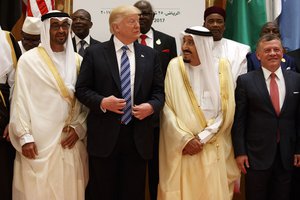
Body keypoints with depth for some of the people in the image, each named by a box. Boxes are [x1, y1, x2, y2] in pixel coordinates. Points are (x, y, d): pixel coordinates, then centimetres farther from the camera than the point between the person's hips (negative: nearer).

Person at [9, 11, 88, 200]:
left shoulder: (78, 60, 8)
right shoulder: (28, 60, -4)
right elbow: (20, 100, -4)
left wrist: (79, 128, -1)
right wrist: (25, 137, -8)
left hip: (70, 138, 3)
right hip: (39, 139, -3)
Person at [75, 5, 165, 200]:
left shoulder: (151, 55, 8)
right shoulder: (95, 53, 1)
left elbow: (159, 91, 9)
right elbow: (82, 89, 1)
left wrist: (152, 106, -12)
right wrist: (102, 102, -16)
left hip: (138, 136, 2)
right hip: (105, 135, -2)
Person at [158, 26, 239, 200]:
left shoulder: (222, 67, -1)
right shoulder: (175, 66, -2)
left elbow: (225, 111, -3)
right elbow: (167, 108, -5)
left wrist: (201, 139, -8)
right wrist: (185, 139, -11)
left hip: (213, 149, 1)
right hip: (180, 148, 0)